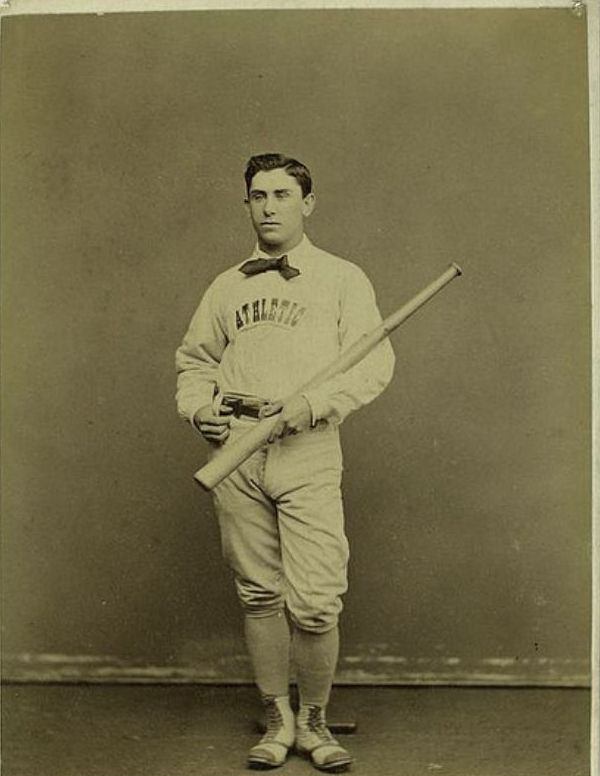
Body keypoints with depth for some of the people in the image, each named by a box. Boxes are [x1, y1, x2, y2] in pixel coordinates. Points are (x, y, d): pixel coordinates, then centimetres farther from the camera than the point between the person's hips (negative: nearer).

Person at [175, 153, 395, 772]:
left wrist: (308, 405, -15)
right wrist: (198, 409, 2)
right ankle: (278, 721, 21)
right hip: (234, 456, 3)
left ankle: (314, 721, 13)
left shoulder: (342, 279, 8)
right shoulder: (227, 286, 18)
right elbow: (194, 359, 23)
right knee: (259, 595, 7)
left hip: (308, 455, -3)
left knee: (314, 605, -8)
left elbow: (374, 363, 0)